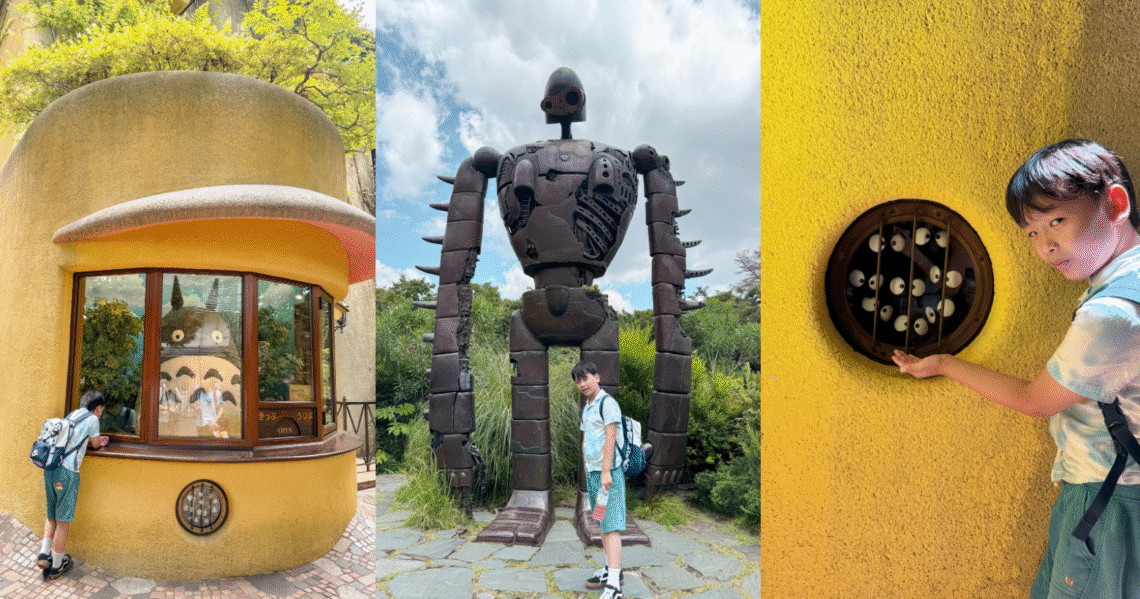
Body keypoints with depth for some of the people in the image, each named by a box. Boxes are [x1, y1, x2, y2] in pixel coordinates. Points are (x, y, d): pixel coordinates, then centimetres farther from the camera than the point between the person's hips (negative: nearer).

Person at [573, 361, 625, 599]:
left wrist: (606, 472, -21)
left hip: (608, 472, -9)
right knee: (601, 522, 14)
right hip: (592, 472, 9)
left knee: (611, 525, -13)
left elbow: (610, 438, -17)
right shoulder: (586, 408, 17)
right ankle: (611, 570, 25)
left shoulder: (607, 403, -11)